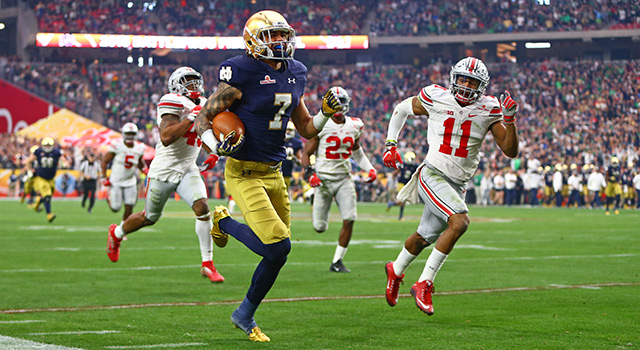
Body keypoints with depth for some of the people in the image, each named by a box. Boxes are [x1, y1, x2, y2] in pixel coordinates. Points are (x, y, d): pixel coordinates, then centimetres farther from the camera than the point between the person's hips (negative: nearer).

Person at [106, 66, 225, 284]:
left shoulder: (203, 105, 9)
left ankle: (208, 265, -13)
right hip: (164, 170, -5)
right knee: (150, 218, 11)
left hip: (188, 170, 5)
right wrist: (191, 118, -32)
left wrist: (213, 155, 9)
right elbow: (166, 138, -29)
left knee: (202, 207, -19)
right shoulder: (173, 103, -16)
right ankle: (117, 233, 42)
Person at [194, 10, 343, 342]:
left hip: (273, 173, 7)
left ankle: (245, 315, 26)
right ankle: (224, 223, 10)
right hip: (244, 173, -7)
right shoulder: (242, 75, -14)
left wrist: (326, 113, 0)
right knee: (278, 247, -17)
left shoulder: (294, 75, 8)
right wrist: (217, 145, -26)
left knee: (277, 252, 6)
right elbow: (203, 119, -7)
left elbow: (306, 129, 18)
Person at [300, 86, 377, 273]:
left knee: (349, 220, -14)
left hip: (344, 178, 3)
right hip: (324, 178, -3)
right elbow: (306, 153, -4)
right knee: (320, 228, -1)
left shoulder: (353, 126, 6)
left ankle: (337, 261, -1)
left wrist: (369, 168, 12)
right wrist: (310, 173, -19)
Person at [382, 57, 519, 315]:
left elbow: (510, 151, -4)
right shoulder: (436, 98, -8)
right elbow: (402, 109, 11)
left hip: (458, 185, 5)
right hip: (433, 176, -5)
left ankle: (395, 271, 48)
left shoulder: (488, 110, -2)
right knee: (460, 221, -27)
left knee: (425, 238, 18)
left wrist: (509, 120, -17)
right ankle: (424, 284, -19)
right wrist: (391, 144, 6)